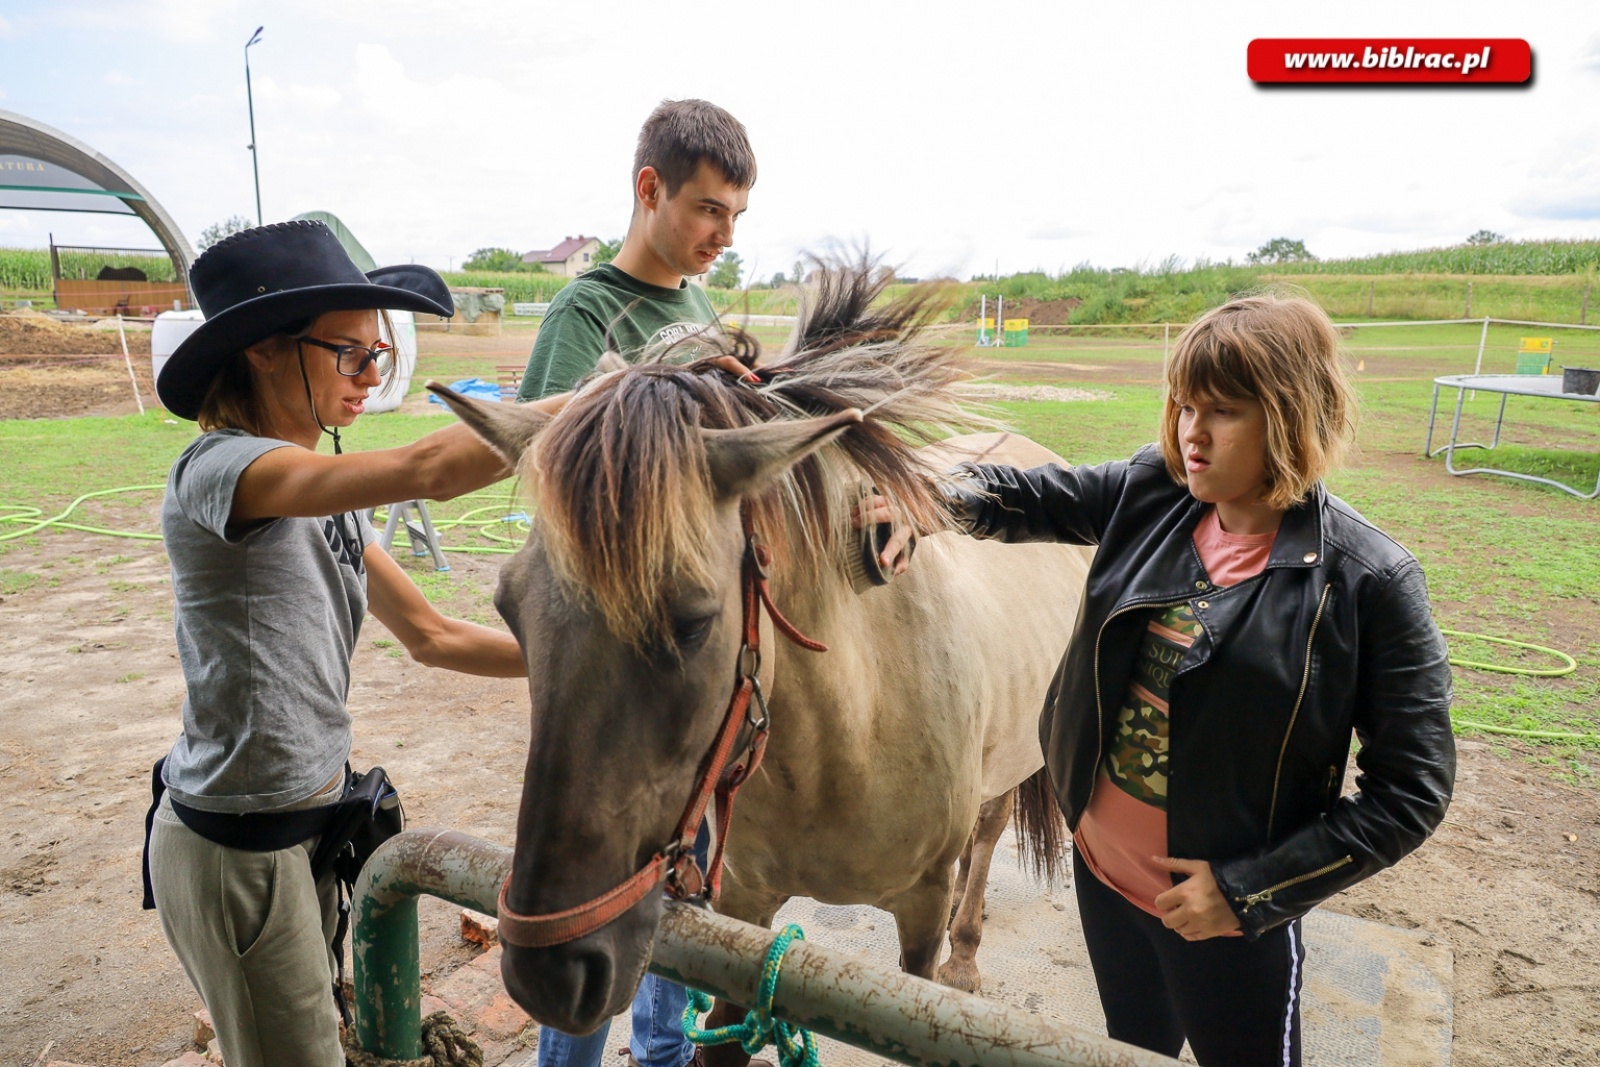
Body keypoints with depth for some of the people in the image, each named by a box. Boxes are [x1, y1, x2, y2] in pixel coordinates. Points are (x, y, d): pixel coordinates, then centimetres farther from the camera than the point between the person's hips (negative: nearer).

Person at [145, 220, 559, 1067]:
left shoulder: (324, 494, 4)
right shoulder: (218, 471, -23)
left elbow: (431, 636, 3)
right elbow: (430, 470, -40)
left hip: (308, 818, 8)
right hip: (235, 849, -8)